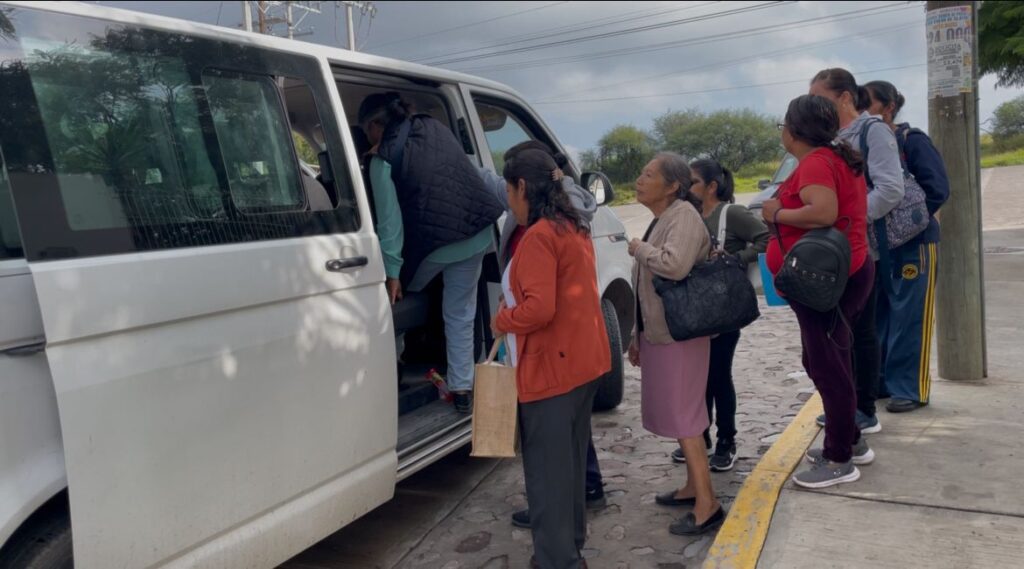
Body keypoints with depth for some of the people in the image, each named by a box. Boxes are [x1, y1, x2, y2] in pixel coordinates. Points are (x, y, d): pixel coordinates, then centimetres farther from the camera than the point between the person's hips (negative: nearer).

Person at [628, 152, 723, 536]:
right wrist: (637, 336, 20)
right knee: (678, 413, 15)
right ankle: (694, 486, 27)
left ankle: (707, 505, 0)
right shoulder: (660, 219, 15)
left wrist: (639, 249, -16)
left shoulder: (683, 216, -14)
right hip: (659, 333, 10)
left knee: (683, 414, -7)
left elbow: (675, 265, -34)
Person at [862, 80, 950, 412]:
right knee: (878, 317, 11)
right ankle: (881, 380, 23)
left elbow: (937, 189, -15)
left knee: (908, 319, -2)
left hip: (913, 244, -6)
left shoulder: (912, 140, -9)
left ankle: (911, 389, 6)